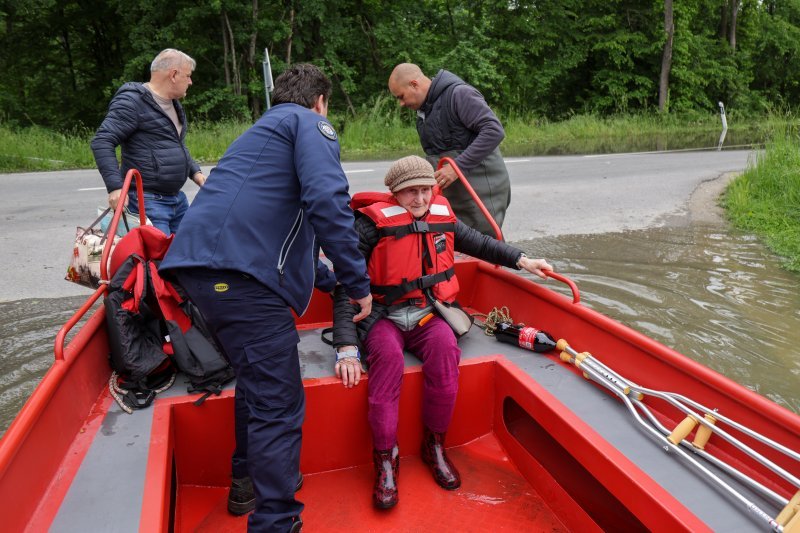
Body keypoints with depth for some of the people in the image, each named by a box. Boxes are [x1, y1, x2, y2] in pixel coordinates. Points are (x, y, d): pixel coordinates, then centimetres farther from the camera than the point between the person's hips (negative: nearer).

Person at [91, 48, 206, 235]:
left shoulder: (174, 105, 17)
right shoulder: (133, 101, -12)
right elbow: (102, 142, -17)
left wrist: (195, 172, 14)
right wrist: (115, 186, -26)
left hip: (177, 199, 9)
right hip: (148, 201, -9)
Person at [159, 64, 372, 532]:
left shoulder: (264, 128, 34)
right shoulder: (310, 123, 6)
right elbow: (327, 200, -15)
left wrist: (327, 276, 52)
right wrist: (358, 283, -8)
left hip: (201, 261, 10)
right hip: (239, 270, -10)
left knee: (258, 377, 25)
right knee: (279, 403, -6)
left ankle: (249, 479, 40)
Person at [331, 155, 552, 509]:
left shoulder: (442, 217, 4)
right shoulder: (373, 223, -12)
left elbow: (478, 243, 23)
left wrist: (521, 260, 16)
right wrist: (347, 349, -26)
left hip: (427, 315, 4)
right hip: (382, 317, -3)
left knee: (445, 346, -29)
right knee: (388, 354, -35)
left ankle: (434, 445, -10)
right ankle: (385, 460, -20)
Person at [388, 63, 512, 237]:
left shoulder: (460, 94, -12)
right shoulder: (424, 110, 16)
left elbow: (494, 131, -22)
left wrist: (457, 166, -24)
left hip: (482, 193, -8)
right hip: (453, 196, 8)